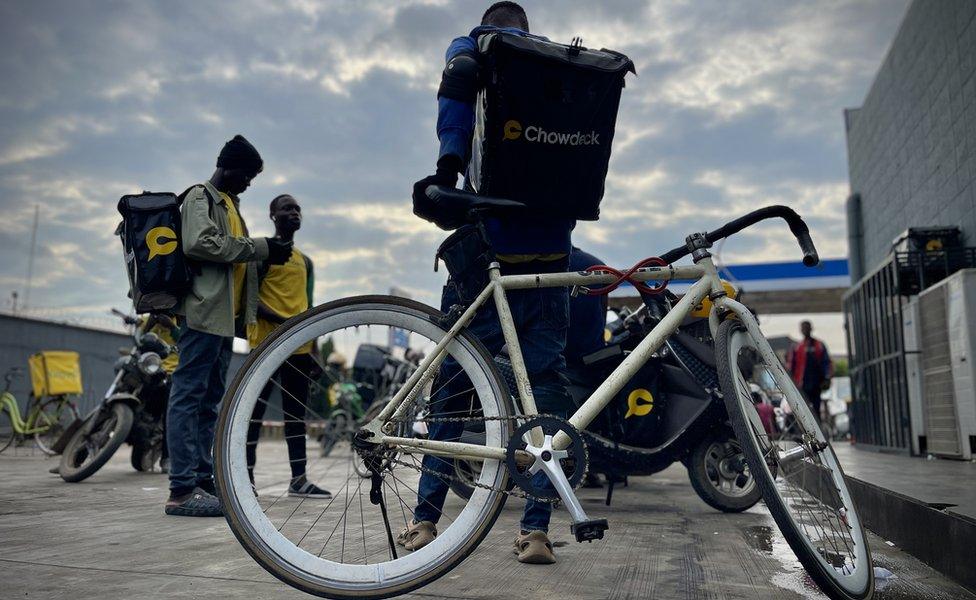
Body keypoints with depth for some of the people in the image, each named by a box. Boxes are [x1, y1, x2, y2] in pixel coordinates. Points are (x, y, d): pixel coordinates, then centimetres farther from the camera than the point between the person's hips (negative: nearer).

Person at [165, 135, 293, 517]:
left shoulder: (229, 203, 26)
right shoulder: (200, 197, -2)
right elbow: (199, 242, -20)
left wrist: (264, 256, 11)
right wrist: (259, 248, -17)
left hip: (224, 315, 10)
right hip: (204, 311, -10)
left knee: (210, 399, 10)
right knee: (189, 395, -10)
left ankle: (204, 479, 15)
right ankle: (182, 489, -10)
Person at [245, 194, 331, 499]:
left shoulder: (306, 260, 19)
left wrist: (313, 350, 17)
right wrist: (280, 320, -21)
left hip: (299, 347, 7)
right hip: (267, 342, -7)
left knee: (296, 411, 8)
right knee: (255, 410, -3)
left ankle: (299, 479, 12)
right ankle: (247, 476, 3)